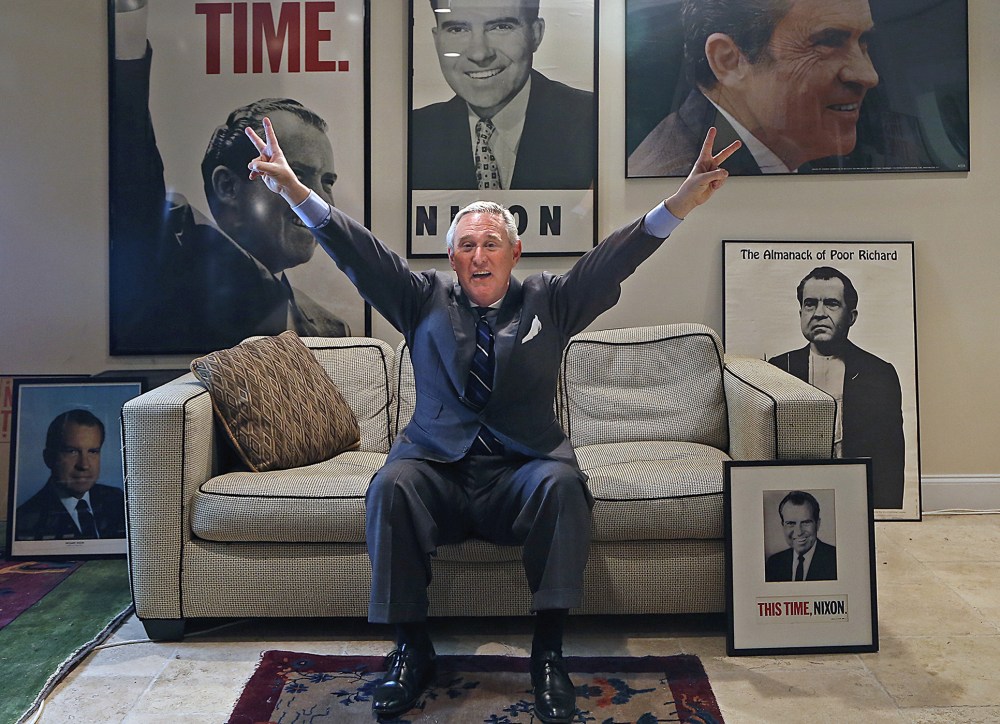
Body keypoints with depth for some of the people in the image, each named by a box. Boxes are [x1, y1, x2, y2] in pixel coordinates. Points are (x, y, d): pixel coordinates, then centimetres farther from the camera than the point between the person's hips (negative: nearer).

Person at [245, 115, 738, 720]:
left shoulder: (550, 302, 11)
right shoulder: (426, 300, 13)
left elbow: (615, 258, -1)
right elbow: (359, 251, 4)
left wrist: (684, 201, -13)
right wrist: (295, 191, -6)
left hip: (523, 469, 0)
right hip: (437, 464, 1)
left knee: (564, 483, -32)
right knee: (390, 485, -29)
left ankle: (549, 652, -22)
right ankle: (411, 649, -16)